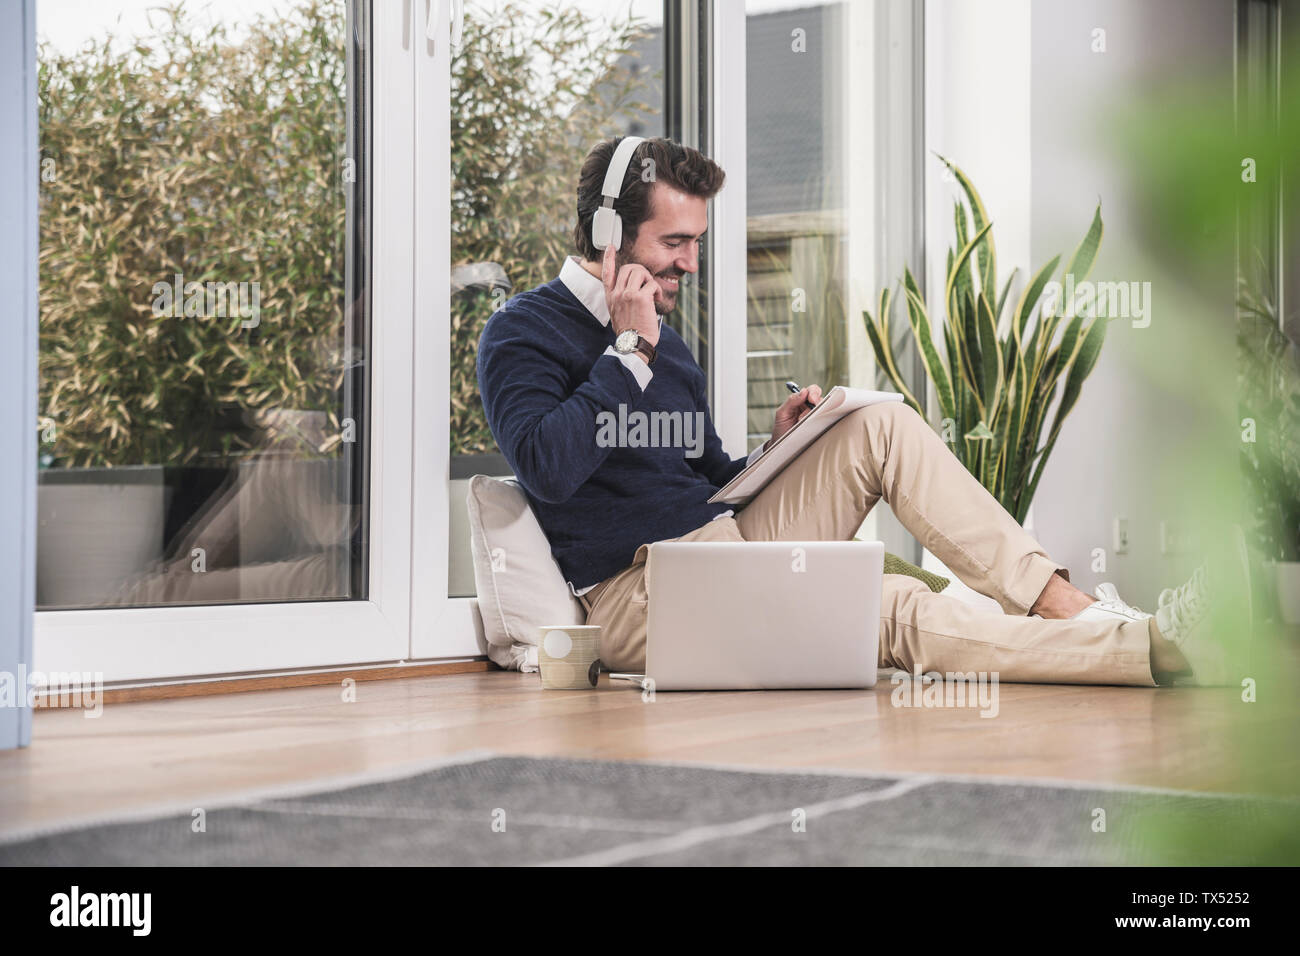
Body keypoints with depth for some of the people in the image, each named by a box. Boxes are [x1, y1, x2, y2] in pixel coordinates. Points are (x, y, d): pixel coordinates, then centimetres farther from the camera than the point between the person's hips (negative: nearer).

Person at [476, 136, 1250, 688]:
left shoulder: (666, 343, 20)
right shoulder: (524, 333, -5)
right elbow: (549, 467, -23)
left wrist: (777, 450, 2)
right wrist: (631, 350, -16)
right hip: (641, 591, -8)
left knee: (884, 428, -8)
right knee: (899, 612, -27)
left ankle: (1066, 606, -17)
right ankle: (1151, 648, -32)